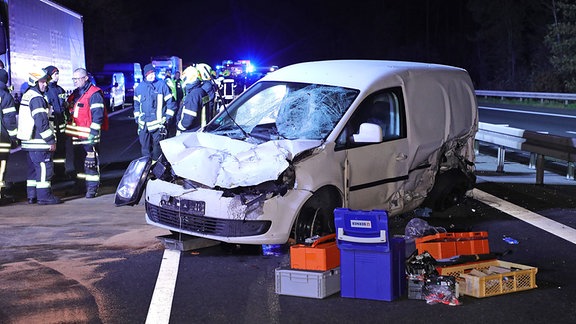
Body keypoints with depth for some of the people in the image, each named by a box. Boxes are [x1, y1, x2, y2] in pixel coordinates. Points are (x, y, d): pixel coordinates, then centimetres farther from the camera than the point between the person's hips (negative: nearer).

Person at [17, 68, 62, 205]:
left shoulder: (27, 96, 16)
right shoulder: (37, 98, -16)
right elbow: (41, 122, -21)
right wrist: (51, 140, -15)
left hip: (29, 141, 10)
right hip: (39, 142, -10)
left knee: (33, 168, 15)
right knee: (44, 168, -5)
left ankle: (32, 195, 18)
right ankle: (44, 196, -3)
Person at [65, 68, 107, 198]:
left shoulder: (94, 94, -10)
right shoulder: (75, 94, 18)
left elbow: (98, 116, -16)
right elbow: (70, 113, 27)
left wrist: (93, 133, -21)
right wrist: (68, 131, 21)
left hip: (88, 135, -9)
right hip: (76, 136, 9)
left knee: (91, 163, -7)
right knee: (78, 162, 15)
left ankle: (92, 188, -2)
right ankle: (80, 186, 25)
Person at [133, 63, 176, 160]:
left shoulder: (162, 85, -2)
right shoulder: (139, 87, 10)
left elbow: (170, 102, 1)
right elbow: (136, 103, 21)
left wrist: (168, 116, -4)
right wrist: (137, 117, 14)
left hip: (158, 124, -3)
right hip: (143, 125, 3)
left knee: (157, 148, 5)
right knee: (145, 149, 5)